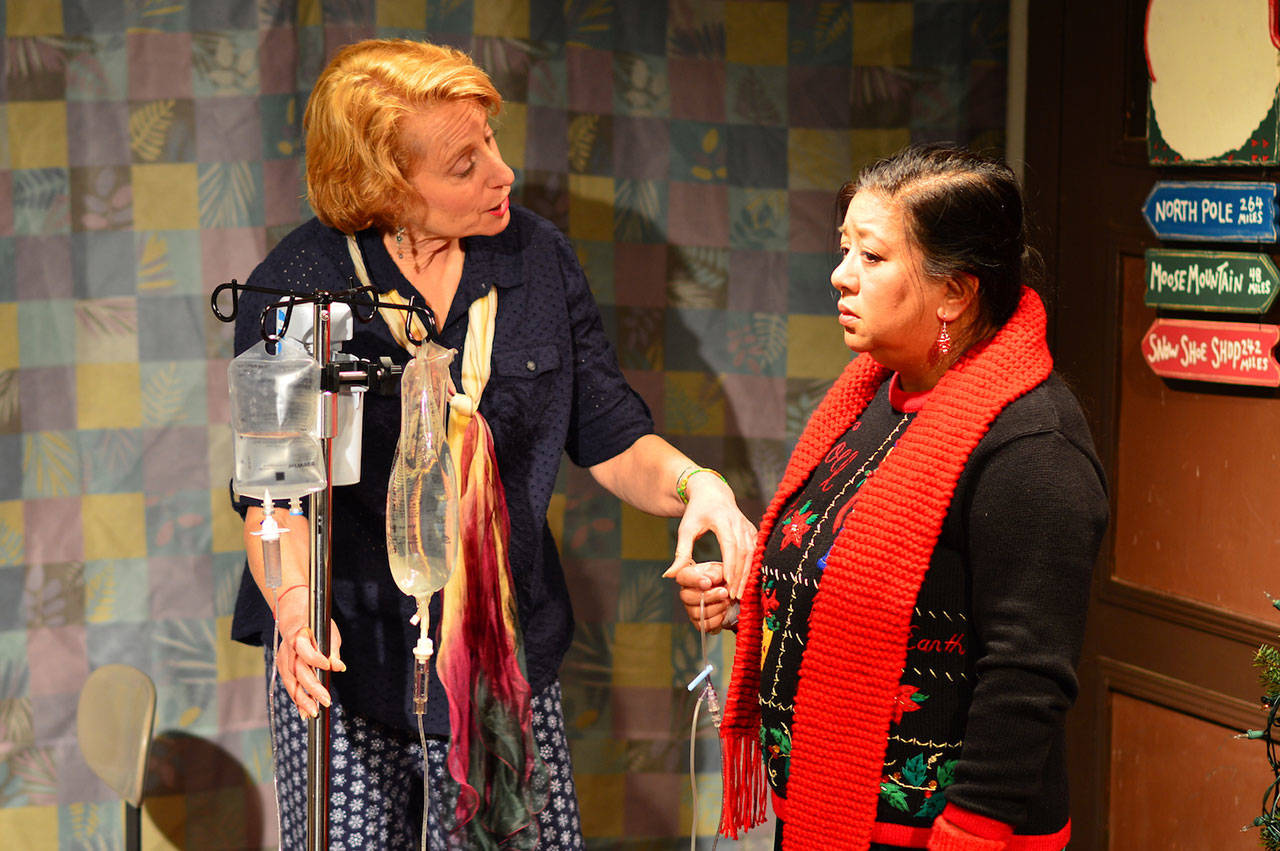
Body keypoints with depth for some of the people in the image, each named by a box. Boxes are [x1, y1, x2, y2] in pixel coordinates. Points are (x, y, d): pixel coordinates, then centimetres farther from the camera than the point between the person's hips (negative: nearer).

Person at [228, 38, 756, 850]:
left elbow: (610, 437, 4)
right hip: (352, 663, -2)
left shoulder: (537, 256, 1)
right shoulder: (293, 287, -9)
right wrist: (294, 598, -30)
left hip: (510, 658, 3)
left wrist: (694, 483, -16)